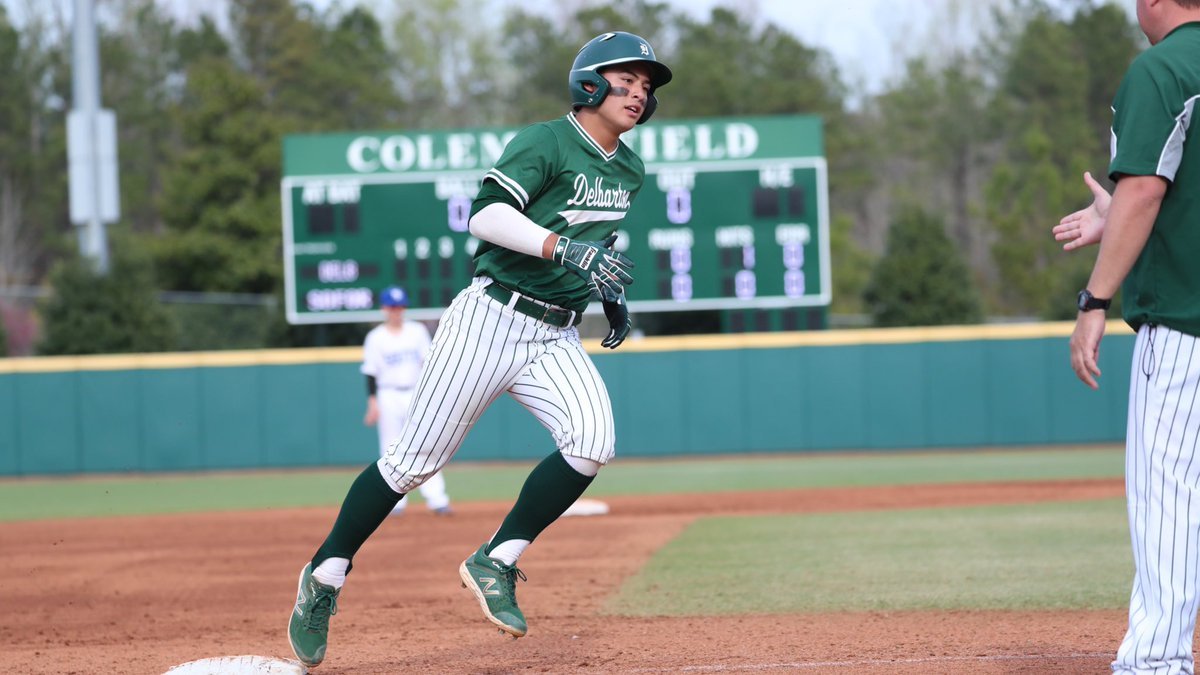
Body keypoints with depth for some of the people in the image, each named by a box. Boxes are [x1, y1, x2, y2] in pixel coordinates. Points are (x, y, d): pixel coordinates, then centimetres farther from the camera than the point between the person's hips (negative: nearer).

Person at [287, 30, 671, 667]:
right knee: (415, 461, -3)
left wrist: (611, 291, 16)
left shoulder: (629, 170, 14)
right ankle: (325, 577, 13)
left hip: (555, 339, 6)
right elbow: (486, 214, -23)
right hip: (490, 321, -6)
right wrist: (563, 247, -33)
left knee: (591, 442, -21)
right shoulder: (545, 142, -10)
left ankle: (495, 564, -8)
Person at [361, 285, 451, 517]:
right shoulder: (375, 338, 0)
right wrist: (372, 402, -7)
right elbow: (370, 373, -1)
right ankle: (396, 501, 6)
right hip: (388, 396, -1)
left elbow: (428, 363, 7)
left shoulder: (418, 331, 6)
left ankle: (436, 499, -9)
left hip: (415, 394, 1)